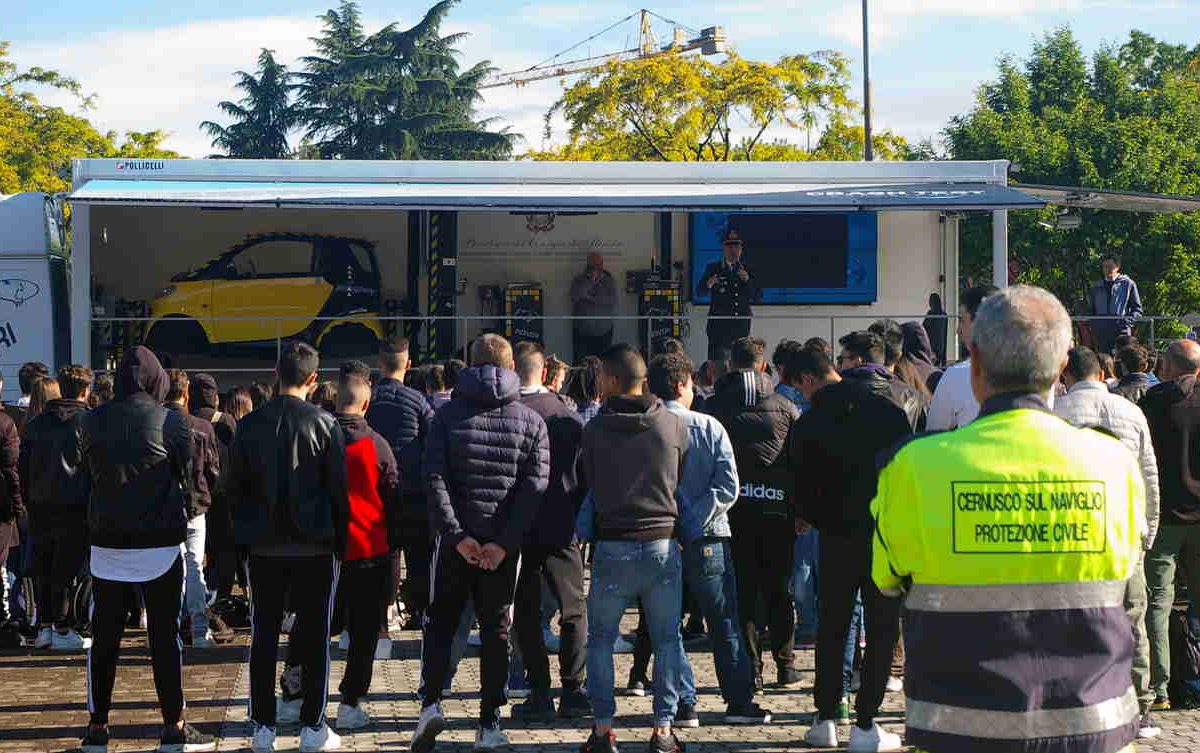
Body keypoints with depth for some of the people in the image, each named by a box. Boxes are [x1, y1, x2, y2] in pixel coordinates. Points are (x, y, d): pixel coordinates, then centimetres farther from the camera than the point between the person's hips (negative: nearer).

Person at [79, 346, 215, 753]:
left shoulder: (93, 421, -1)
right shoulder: (170, 422, -10)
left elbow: (88, 475, 8)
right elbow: (190, 478, -3)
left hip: (107, 542, 3)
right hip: (160, 543, -3)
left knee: (104, 636, 9)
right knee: (164, 636, 4)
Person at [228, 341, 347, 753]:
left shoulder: (250, 424, 1)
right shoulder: (323, 423, -8)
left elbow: (234, 487, 5)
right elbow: (339, 488, -5)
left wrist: (244, 534, 13)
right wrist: (341, 541, 4)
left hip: (264, 546, 2)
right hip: (315, 546, -2)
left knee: (264, 635, 8)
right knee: (314, 636, 4)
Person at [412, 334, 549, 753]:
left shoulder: (449, 414, 0)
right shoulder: (530, 421, 2)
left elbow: (435, 478, -10)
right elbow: (535, 486, -7)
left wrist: (457, 534, -11)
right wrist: (505, 542, -11)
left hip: (456, 539, -1)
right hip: (505, 542, 1)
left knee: (441, 623, 12)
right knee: (496, 628, 9)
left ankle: (431, 702, -6)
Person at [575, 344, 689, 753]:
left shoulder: (595, 429, -4)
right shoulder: (674, 425, 0)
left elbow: (590, 484, 7)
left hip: (613, 546, -1)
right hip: (663, 544, 1)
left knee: (600, 638, 11)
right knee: (667, 639, 10)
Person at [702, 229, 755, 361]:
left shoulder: (747, 270, 13)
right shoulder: (713, 268, 7)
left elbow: (755, 298, 6)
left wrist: (747, 280, -10)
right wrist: (708, 284, -22)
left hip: (741, 325, 3)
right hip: (719, 324, -2)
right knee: (719, 361, -11)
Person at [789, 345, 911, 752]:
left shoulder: (808, 425, -4)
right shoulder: (884, 405, -3)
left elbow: (804, 485, 1)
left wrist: (806, 517, 22)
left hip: (837, 535, 0)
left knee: (831, 625, 14)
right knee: (882, 627, 5)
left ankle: (825, 719, 15)